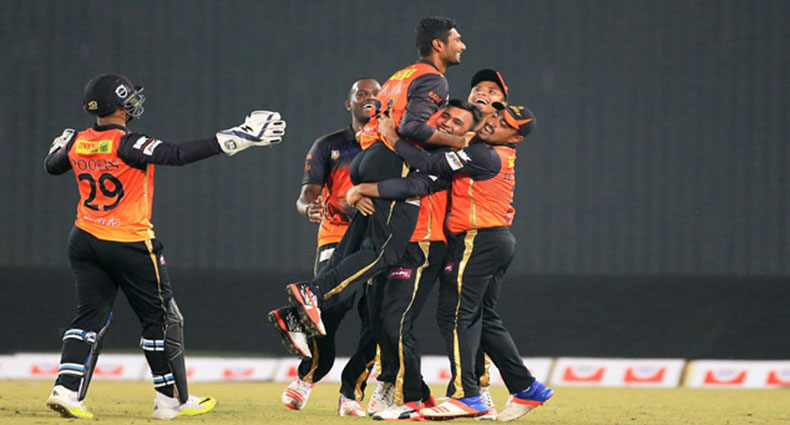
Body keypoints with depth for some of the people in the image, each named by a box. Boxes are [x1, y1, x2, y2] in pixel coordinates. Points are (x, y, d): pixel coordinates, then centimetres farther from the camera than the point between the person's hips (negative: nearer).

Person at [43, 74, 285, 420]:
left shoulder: (78, 143, 0)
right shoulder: (127, 145, -20)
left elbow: (52, 166, 20)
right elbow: (177, 154, -29)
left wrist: (62, 143, 43)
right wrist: (235, 139, -29)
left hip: (84, 242, 6)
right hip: (130, 245, -6)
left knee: (91, 315, 9)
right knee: (162, 320, 8)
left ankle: (66, 389, -7)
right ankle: (172, 399, 14)